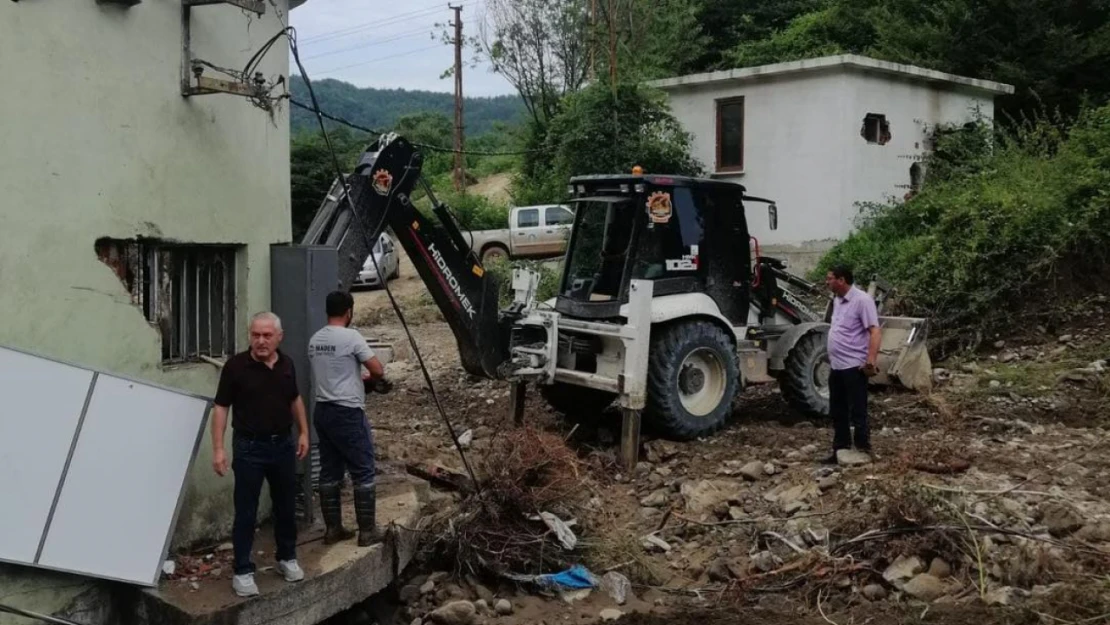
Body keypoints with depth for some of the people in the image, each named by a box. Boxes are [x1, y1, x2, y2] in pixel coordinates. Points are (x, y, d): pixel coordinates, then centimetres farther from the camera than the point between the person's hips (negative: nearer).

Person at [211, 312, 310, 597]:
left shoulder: (286, 364, 2)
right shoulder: (236, 365, -12)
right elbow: (221, 407, -10)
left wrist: (303, 432, 12)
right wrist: (218, 448, -16)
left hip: (283, 444, 5)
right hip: (249, 447, -4)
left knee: (286, 506, 15)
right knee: (246, 511, 1)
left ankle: (287, 557, 32)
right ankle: (243, 571, 10)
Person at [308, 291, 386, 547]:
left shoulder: (315, 340, 9)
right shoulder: (351, 337, -14)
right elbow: (378, 371, -13)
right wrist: (368, 378, 8)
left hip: (322, 411, 8)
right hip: (348, 413, -8)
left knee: (329, 473, 12)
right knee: (363, 473, 1)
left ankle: (333, 529, 18)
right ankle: (367, 531, 5)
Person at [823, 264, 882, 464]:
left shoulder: (862, 300, -16)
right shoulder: (837, 300, 12)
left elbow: (875, 331, -22)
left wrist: (871, 361, -30)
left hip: (854, 366, -9)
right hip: (836, 366, 9)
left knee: (858, 413, -2)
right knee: (837, 412, 14)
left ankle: (863, 452, 7)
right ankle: (840, 451, 24)